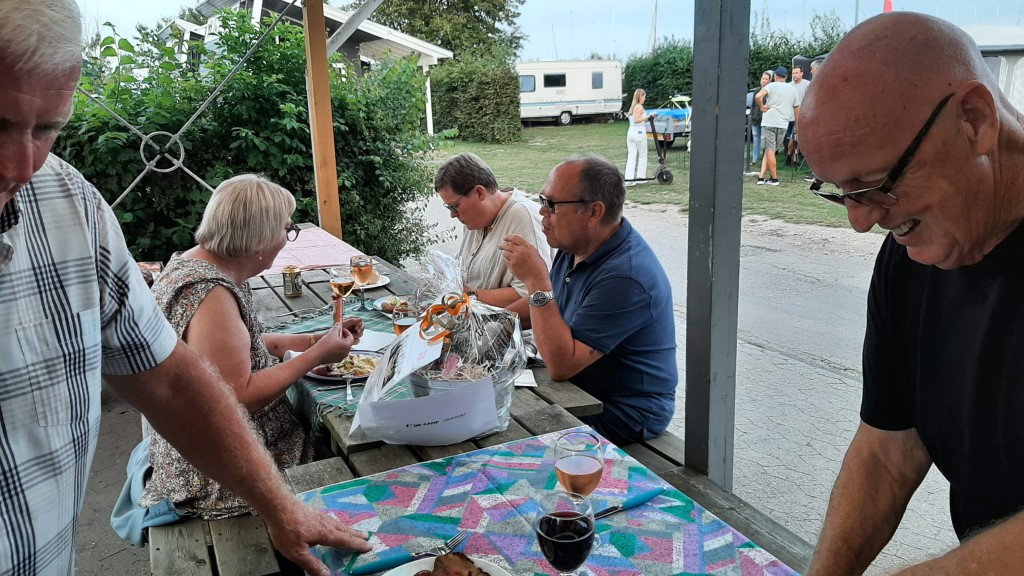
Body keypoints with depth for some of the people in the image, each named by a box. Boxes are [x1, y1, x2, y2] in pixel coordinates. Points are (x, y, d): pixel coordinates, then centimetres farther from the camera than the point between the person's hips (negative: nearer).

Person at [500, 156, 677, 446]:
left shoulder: (626, 277, -27)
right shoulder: (576, 247, 2)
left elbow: (561, 365, -29)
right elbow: (545, 312, 18)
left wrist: (536, 280, -29)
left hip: (622, 417, -8)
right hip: (575, 392, 8)